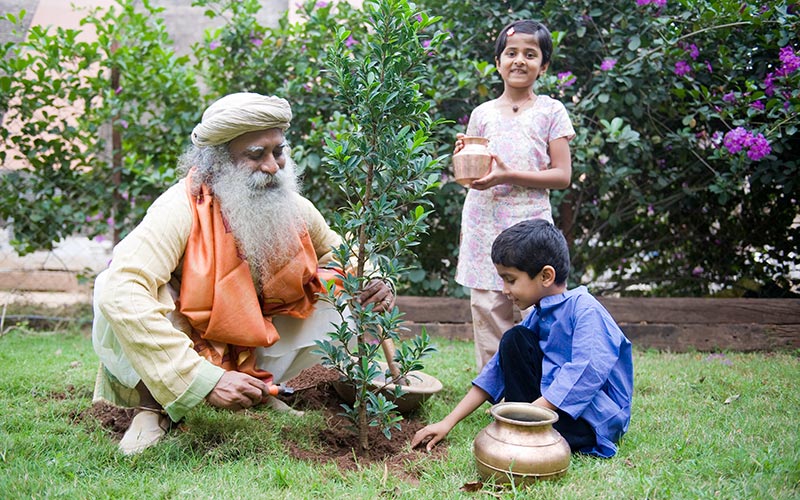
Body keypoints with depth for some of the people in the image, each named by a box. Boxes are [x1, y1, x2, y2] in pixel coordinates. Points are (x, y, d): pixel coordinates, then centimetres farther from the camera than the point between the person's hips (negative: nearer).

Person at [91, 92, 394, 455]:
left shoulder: (293, 208, -11)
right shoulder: (183, 209, -29)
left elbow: (337, 250, 10)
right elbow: (120, 292, -41)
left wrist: (370, 283, -15)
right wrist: (205, 380, -45)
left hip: (253, 352, 5)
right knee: (130, 300, -35)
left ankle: (261, 392, 2)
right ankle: (153, 406, -9)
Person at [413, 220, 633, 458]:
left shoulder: (585, 310, -19)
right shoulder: (539, 316, 6)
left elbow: (586, 375, -31)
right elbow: (499, 368, 6)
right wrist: (449, 421, 2)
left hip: (598, 418, -8)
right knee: (514, 340, -2)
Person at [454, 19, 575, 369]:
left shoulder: (551, 111, 3)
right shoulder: (482, 114, 11)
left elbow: (562, 176, -3)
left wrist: (509, 176, -15)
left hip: (530, 223, -3)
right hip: (483, 225, 3)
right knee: (486, 308, 4)